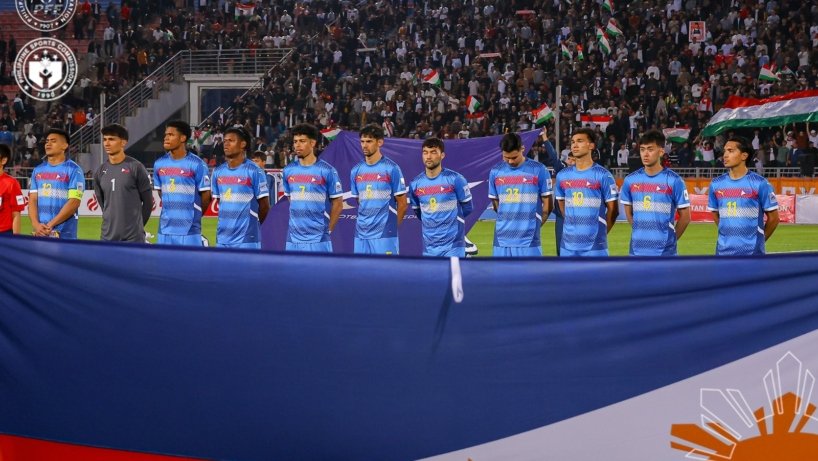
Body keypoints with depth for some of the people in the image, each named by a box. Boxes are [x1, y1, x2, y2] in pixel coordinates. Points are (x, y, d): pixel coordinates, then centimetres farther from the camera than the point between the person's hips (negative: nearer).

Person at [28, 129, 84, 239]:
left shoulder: (74, 170, -3)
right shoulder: (38, 170, 15)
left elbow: (74, 202, -10)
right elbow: (32, 200, 10)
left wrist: (51, 224, -14)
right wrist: (36, 224, -7)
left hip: (64, 234, -5)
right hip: (39, 232, 5)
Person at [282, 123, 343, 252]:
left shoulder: (327, 171, -6)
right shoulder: (288, 170, 8)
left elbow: (337, 204, 0)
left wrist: (327, 230, -1)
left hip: (318, 240, -4)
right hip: (293, 240, 4)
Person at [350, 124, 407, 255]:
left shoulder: (391, 169, -4)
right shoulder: (356, 171, 11)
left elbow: (402, 205, 0)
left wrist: (391, 226, 5)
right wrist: (366, 222, 14)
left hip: (384, 235, -5)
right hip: (361, 236, 5)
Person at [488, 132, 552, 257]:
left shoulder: (538, 170, -3)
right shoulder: (495, 172, 6)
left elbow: (547, 205, 4)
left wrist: (532, 226, 7)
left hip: (528, 241, -3)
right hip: (502, 241, 3)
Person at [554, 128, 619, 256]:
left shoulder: (603, 175, -5)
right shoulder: (562, 176, 8)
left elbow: (613, 209, 0)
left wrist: (599, 232, 4)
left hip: (594, 247, -5)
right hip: (568, 246, 5)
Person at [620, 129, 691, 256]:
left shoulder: (674, 181, -5)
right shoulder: (630, 180, 5)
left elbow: (685, 217, 1)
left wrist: (670, 239, 5)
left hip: (664, 254, -3)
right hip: (637, 253, 3)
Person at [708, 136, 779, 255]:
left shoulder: (760, 184, -6)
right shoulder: (716, 184, 5)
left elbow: (773, 217, 1)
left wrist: (759, 240, 10)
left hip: (752, 253, -4)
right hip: (724, 252, 4)